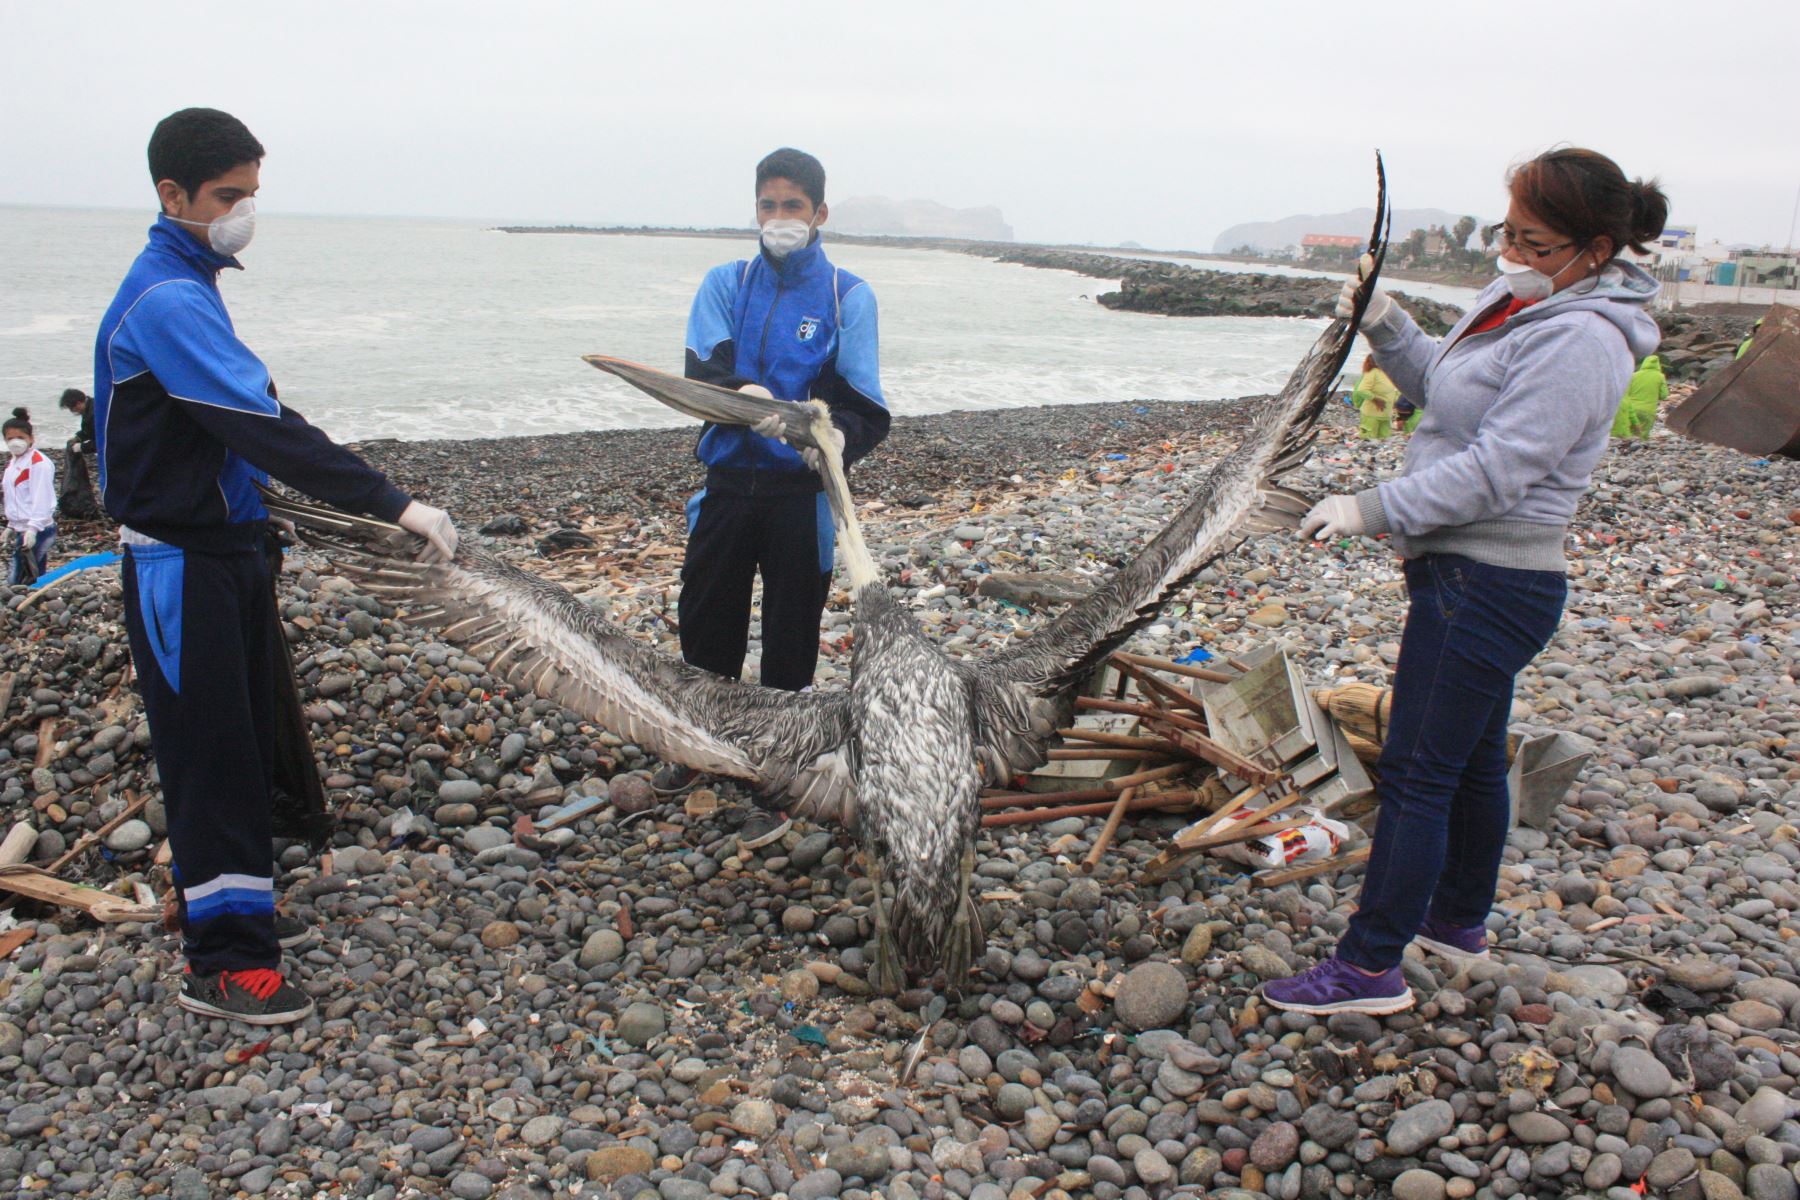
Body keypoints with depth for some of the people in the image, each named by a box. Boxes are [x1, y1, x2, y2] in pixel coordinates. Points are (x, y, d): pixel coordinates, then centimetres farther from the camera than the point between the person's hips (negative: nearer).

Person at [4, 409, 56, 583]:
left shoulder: (39, 463, -12)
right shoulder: (13, 461, 16)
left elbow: (41, 499, -19)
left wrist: (33, 528, -25)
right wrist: (11, 526, 24)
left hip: (37, 531, -9)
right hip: (21, 529, 9)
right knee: (14, 580, 9)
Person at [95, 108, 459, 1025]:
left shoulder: (186, 285, 12)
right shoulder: (167, 302, -19)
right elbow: (264, 427, -29)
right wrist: (393, 505, -32)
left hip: (222, 547, 9)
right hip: (180, 564, -9)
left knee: (245, 743, 16)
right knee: (214, 756, -4)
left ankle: (227, 913, 30)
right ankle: (224, 965, 5)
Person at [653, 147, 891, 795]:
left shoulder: (848, 296, -1)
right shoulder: (725, 284, 7)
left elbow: (866, 408, -11)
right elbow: (702, 370, -10)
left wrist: (838, 436, -34)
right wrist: (744, 393, -32)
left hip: (801, 491, -2)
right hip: (728, 481, 3)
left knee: (792, 629, 7)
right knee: (705, 618, 10)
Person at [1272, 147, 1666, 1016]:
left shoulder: (1579, 341, -19)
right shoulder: (1516, 301, 10)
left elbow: (1494, 470, -25)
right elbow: (1440, 386, 21)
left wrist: (1374, 508, -24)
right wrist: (1385, 328, 5)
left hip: (1488, 587, -10)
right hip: (1472, 575, 10)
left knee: (1414, 775, -6)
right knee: (1470, 759, 21)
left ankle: (1370, 968, 3)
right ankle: (1458, 921, 38)